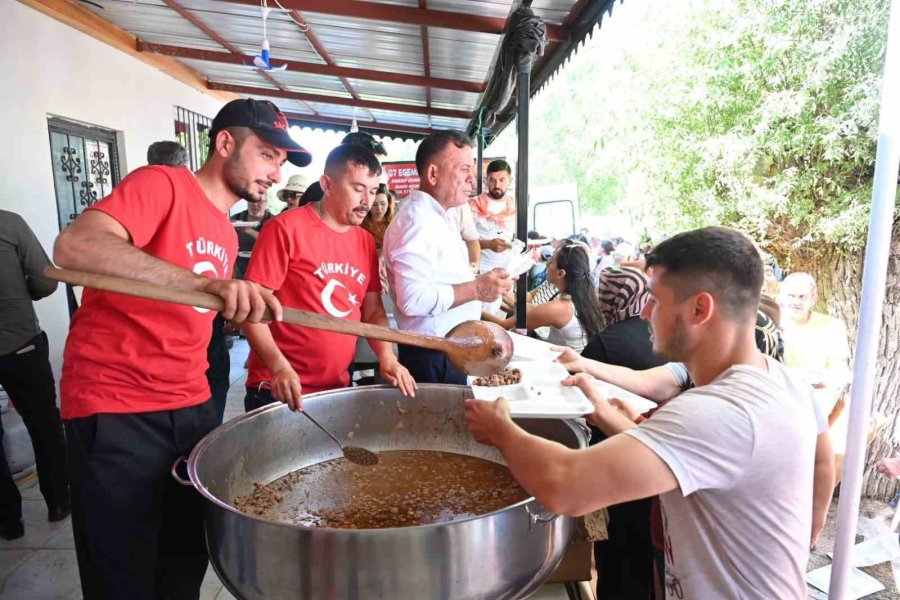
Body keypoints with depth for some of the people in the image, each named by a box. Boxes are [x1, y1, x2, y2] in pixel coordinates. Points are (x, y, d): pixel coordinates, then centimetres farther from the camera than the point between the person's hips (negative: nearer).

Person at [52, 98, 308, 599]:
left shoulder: (227, 235, 13)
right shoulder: (161, 184, -10)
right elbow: (74, 245, -28)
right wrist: (207, 283, -40)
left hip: (194, 406, 7)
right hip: (116, 411, -7)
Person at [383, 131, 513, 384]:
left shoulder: (437, 217, 12)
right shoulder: (417, 221, -21)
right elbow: (413, 299, -30)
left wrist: (481, 282, 9)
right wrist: (476, 289, -23)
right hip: (432, 356, -10)